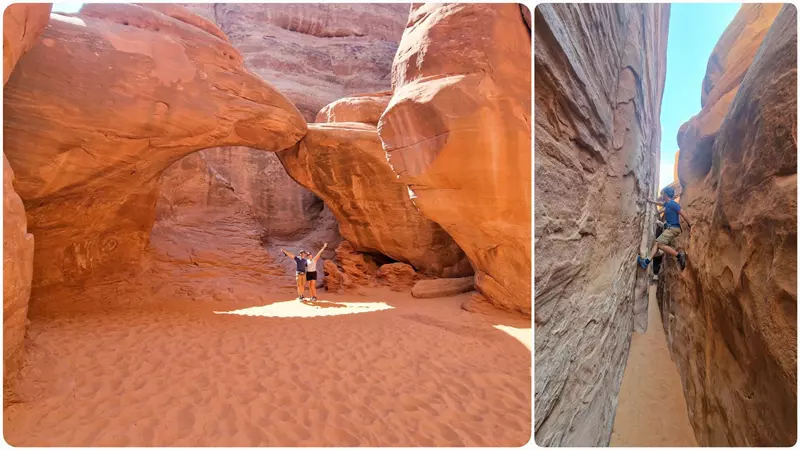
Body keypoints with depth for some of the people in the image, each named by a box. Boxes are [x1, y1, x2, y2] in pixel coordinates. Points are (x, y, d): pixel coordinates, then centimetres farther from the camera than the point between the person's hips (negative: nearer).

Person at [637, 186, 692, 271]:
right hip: (670, 228, 9)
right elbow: (661, 203, 39)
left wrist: (689, 226, -10)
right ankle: (646, 261, -11)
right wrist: (651, 201, 50)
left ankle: (679, 255, -15)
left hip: (673, 228, -9)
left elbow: (683, 214, -14)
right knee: (656, 243, -2)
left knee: (660, 244, -20)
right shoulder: (667, 203, 15)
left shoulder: (672, 203, -13)